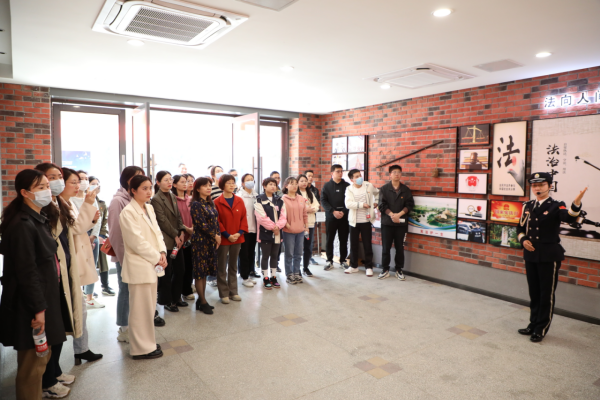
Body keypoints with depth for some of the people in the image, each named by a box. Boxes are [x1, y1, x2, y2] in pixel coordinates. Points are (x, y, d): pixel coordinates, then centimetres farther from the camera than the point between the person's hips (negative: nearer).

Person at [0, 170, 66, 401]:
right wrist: (38, 309, -20)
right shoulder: (22, 225, -20)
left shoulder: (38, 220, 11)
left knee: (42, 357, 19)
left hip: (44, 298, 10)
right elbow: (26, 272, -22)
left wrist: (44, 304, 18)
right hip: (30, 305, -10)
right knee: (32, 363, 3)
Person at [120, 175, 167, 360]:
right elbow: (137, 241, -19)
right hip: (139, 266, -8)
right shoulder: (128, 212, -15)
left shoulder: (149, 208, 9)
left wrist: (162, 252, -5)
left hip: (152, 264, 8)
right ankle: (142, 348, 16)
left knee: (149, 306, 17)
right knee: (141, 308, 2)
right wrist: (156, 258, -14)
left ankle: (147, 342, 30)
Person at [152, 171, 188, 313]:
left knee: (180, 269, 10)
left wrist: (182, 232, -1)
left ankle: (176, 298, 25)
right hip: (166, 241, -7)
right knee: (167, 272, 2)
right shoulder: (156, 199, -8)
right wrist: (175, 235, -11)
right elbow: (163, 221, -13)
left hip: (177, 239, 7)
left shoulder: (173, 197, 14)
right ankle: (167, 301, 16)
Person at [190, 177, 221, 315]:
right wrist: (215, 236, -9)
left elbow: (216, 221, 11)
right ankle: (203, 302, 9)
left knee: (205, 271, 11)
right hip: (200, 240, -7)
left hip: (211, 241, 7)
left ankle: (201, 300, 20)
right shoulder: (196, 204, -10)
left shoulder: (211, 203, 12)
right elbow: (201, 224, -16)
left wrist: (218, 236, -1)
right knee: (200, 271, 1)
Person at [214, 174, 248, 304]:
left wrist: (240, 232, -9)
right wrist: (227, 235, -15)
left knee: (233, 266, 15)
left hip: (237, 239, 4)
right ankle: (224, 293, 15)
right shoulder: (217, 202, -7)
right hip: (223, 239, -4)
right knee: (222, 267, 5)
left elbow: (243, 217, 4)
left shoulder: (239, 201, 5)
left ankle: (233, 292, 25)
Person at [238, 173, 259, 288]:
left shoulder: (256, 196, 8)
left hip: (254, 228, 5)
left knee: (251, 253, 13)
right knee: (244, 254, 2)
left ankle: (250, 275, 24)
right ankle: (245, 278, 10)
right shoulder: (239, 196, -7)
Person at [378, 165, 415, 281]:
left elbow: (410, 204, -1)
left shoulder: (406, 190, 7)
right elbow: (382, 205, -4)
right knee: (386, 247, 3)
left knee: (400, 248, 6)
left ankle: (399, 270, 17)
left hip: (401, 223, 1)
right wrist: (392, 215, -17)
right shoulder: (384, 189, 4)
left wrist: (399, 214, -15)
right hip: (387, 223, -1)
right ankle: (385, 270, 14)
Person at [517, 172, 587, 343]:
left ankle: (542, 329, 19)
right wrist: (523, 240, -4)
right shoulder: (528, 206, 8)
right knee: (534, 293, 16)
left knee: (547, 294, 6)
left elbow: (569, 218, -29)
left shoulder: (556, 206, -7)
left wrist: (576, 203, -49)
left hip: (549, 256, -5)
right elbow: (521, 228, 16)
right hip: (531, 255, 5)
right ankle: (534, 324, 30)